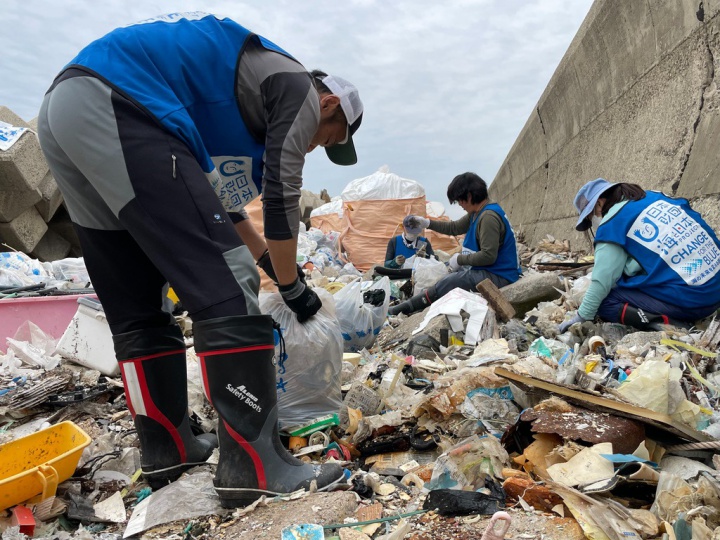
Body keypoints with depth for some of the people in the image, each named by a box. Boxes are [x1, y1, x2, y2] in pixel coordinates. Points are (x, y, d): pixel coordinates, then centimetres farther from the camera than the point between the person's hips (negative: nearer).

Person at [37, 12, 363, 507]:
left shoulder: (237, 106, 31)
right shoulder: (299, 88, 6)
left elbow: (216, 191, 35)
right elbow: (281, 196, -2)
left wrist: (265, 257, 41)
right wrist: (291, 285, 9)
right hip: (117, 110, -11)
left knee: (136, 313, 11)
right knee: (225, 287, -12)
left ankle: (167, 449, 20)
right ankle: (253, 464, -9)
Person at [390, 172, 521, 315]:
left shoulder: (488, 217, -22)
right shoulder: (477, 213, 9)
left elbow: (488, 256, -26)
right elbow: (455, 228, 19)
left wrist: (460, 259, -13)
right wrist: (426, 223, 15)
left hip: (499, 276, -10)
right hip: (491, 270, 10)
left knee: (446, 284, -15)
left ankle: (403, 308, -7)